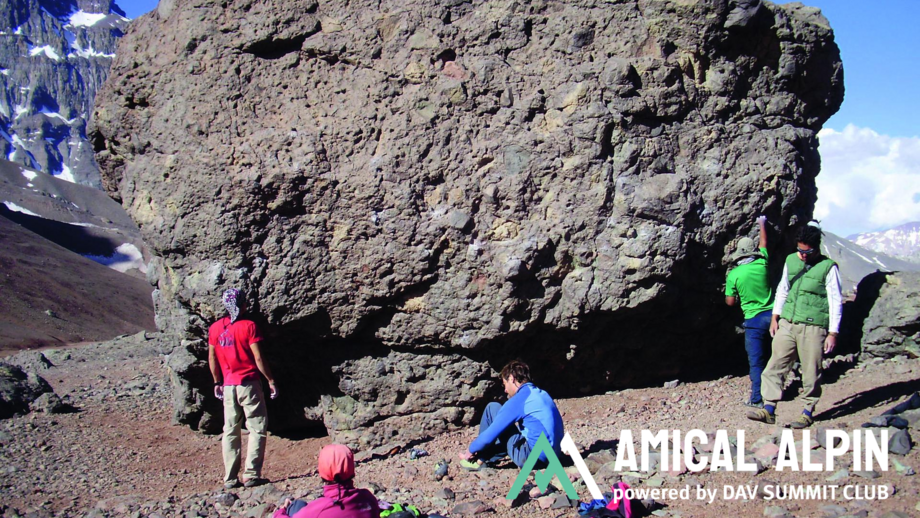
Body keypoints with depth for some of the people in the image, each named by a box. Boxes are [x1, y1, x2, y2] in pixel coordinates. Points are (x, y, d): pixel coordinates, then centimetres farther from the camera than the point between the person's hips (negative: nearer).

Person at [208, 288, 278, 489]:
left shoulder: (215, 328, 5)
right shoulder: (248, 326, -10)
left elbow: (212, 358, 9)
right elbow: (258, 358, -11)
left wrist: (217, 382, 20)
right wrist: (271, 380, -3)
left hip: (228, 385, 5)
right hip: (249, 384, -5)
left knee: (230, 431, 10)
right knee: (257, 429, 4)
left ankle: (229, 478, 10)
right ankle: (251, 475, 0)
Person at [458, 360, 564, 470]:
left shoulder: (518, 400, -11)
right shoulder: (542, 394, 14)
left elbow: (489, 436, -9)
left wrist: (470, 450, 11)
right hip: (552, 457, 8)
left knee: (492, 409, 3)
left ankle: (480, 460, 11)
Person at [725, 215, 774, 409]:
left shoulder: (734, 275, -9)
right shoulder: (762, 264, -2)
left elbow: (730, 302, -1)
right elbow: (764, 244, 19)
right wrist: (762, 224, 34)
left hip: (754, 319, -4)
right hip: (771, 315, 4)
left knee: (756, 361, 1)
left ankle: (757, 398, 1)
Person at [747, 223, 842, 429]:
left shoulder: (828, 267, -4)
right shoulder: (791, 261, 10)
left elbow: (836, 302, -4)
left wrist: (833, 333, -8)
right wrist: (775, 318, 15)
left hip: (813, 327, -5)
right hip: (787, 323, 5)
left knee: (811, 373, 2)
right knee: (775, 366, 0)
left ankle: (808, 412, 16)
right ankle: (769, 409, 2)